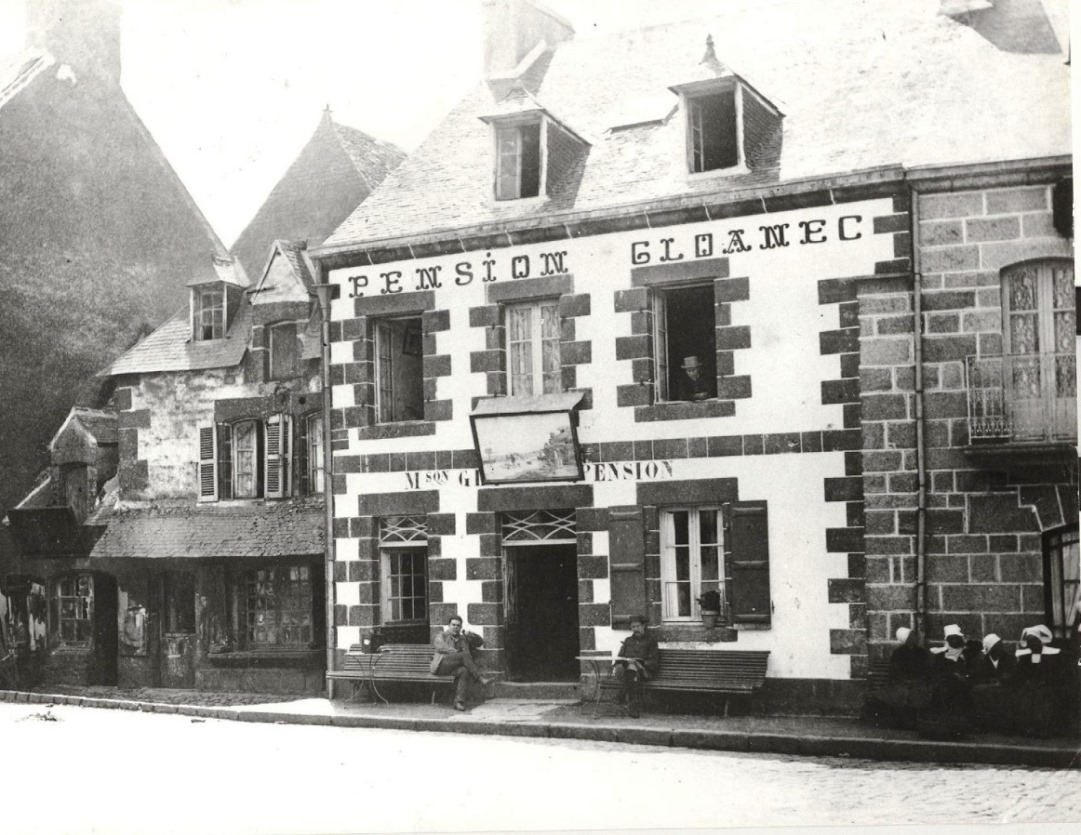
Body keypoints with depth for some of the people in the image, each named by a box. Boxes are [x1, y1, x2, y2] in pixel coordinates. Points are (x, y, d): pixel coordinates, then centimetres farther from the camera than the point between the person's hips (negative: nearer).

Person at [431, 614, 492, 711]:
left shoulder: (464, 639, 28)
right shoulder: (441, 636, 16)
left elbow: (480, 642, 26)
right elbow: (441, 647, -6)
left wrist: (470, 634, 6)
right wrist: (457, 653, -19)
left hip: (455, 668, 4)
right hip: (441, 665, -4)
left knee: (464, 671, -35)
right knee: (464, 655, -28)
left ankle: (459, 702, -43)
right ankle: (480, 678, -25)